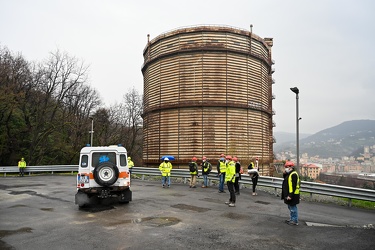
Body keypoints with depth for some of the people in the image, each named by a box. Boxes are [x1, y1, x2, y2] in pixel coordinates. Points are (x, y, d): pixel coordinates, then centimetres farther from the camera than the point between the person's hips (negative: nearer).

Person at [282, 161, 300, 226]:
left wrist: (290, 195, -26)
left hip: (292, 195, -11)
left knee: (293, 207, -2)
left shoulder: (293, 174, -20)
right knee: (290, 207, 19)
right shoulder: (289, 174, 12)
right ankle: (292, 219, 30)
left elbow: (293, 186, -24)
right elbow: (286, 180, 21)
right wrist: (284, 174, 5)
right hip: (289, 194, 11)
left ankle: (295, 221, 7)